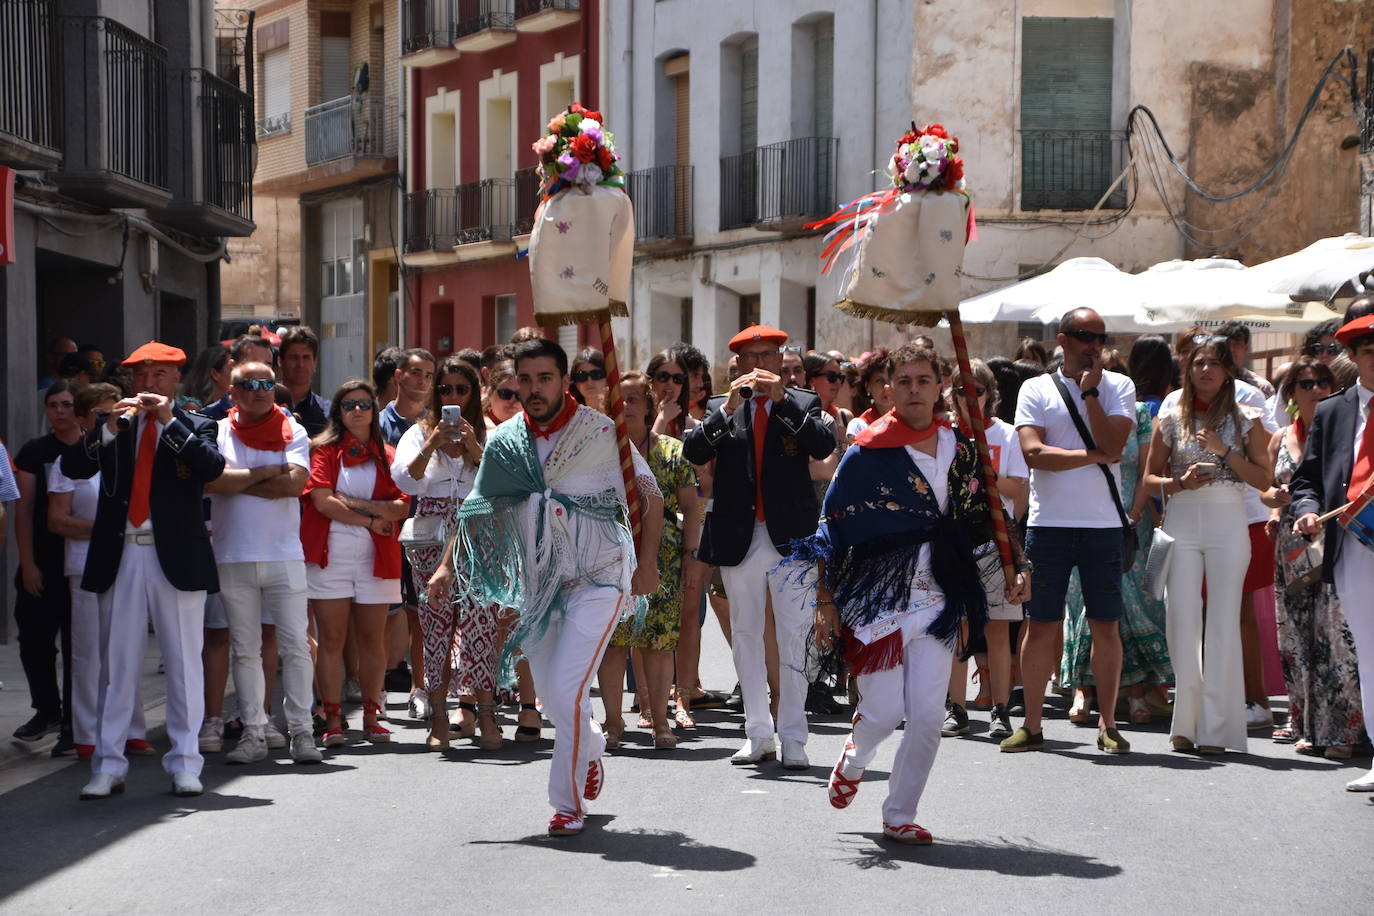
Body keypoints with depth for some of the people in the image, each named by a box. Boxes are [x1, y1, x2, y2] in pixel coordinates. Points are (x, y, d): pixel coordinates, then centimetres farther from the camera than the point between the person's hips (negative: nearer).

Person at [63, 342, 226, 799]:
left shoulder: (194, 427, 7)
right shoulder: (113, 429, 13)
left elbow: (213, 467, -12)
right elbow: (72, 467, 1)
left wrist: (170, 421, -13)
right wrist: (109, 428, -12)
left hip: (176, 557, -2)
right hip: (120, 557, 2)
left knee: (184, 663, 2)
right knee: (117, 664, 4)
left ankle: (184, 764, 9)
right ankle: (108, 765, 9)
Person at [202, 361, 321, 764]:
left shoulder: (292, 432, 5)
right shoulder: (217, 432, 6)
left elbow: (295, 482, -11)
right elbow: (211, 480, -12)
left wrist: (237, 482, -7)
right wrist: (265, 473, -8)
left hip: (284, 555, -1)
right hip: (233, 557, 1)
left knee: (296, 646, -4)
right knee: (245, 649, 5)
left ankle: (301, 731, 2)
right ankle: (253, 733, 9)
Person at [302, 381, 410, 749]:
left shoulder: (386, 455, 11)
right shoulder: (325, 449, 4)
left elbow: (402, 507, 1)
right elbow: (322, 501, -8)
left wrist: (358, 503, -11)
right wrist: (371, 521, -6)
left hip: (376, 555, 2)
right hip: (330, 553, -2)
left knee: (373, 639, 3)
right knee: (332, 639, -3)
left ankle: (371, 717, 12)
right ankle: (333, 720, 0)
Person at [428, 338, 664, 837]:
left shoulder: (601, 433, -7)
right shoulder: (505, 442, 5)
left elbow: (651, 496, -2)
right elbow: (479, 508, 15)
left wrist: (646, 563, -8)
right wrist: (448, 565, 7)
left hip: (597, 580, -5)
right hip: (537, 585, 5)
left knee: (566, 693, -16)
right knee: (553, 701, 11)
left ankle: (568, 802, -1)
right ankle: (590, 747, 44)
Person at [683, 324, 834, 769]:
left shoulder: (802, 403, 7)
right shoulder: (721, 407, 11)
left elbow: (823, 446, -11)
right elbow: (693, 451, -5)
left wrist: (783, 400, -17)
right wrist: (728, 408, -16)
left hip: (789, 536, -3)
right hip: (739, 538, 3)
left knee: (793, 638, -5)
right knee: (745, 636, 8)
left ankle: (793, 738, -2)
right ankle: (758, 734, 16)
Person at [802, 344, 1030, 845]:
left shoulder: (961, 450, 8)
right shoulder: (866, 454, -3)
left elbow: (984, 517, 17)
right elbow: (831, 530, -1)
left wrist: (1015, 567, 7)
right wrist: (825, 600, -3)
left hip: (938, 600, 3)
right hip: (879, 598, -3)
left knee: (927, 715, -4)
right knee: (884, 711, -4)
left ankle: (899, 817, 12)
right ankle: (853, 760, 31)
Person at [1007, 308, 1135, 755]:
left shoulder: (1118, 386, 7)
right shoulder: (1036, 389, 5)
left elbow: (1112, 445, -9)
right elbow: (1033, 453, -9)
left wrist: (1089, 391, -9)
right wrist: (1094, 456, -9)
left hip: (1103, 524, 1)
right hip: (1049, 523, -1)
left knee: (1105, 626, 3)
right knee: (1041, 625, 3)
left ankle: (1107, 725, 12)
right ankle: (1032, 725, 10)